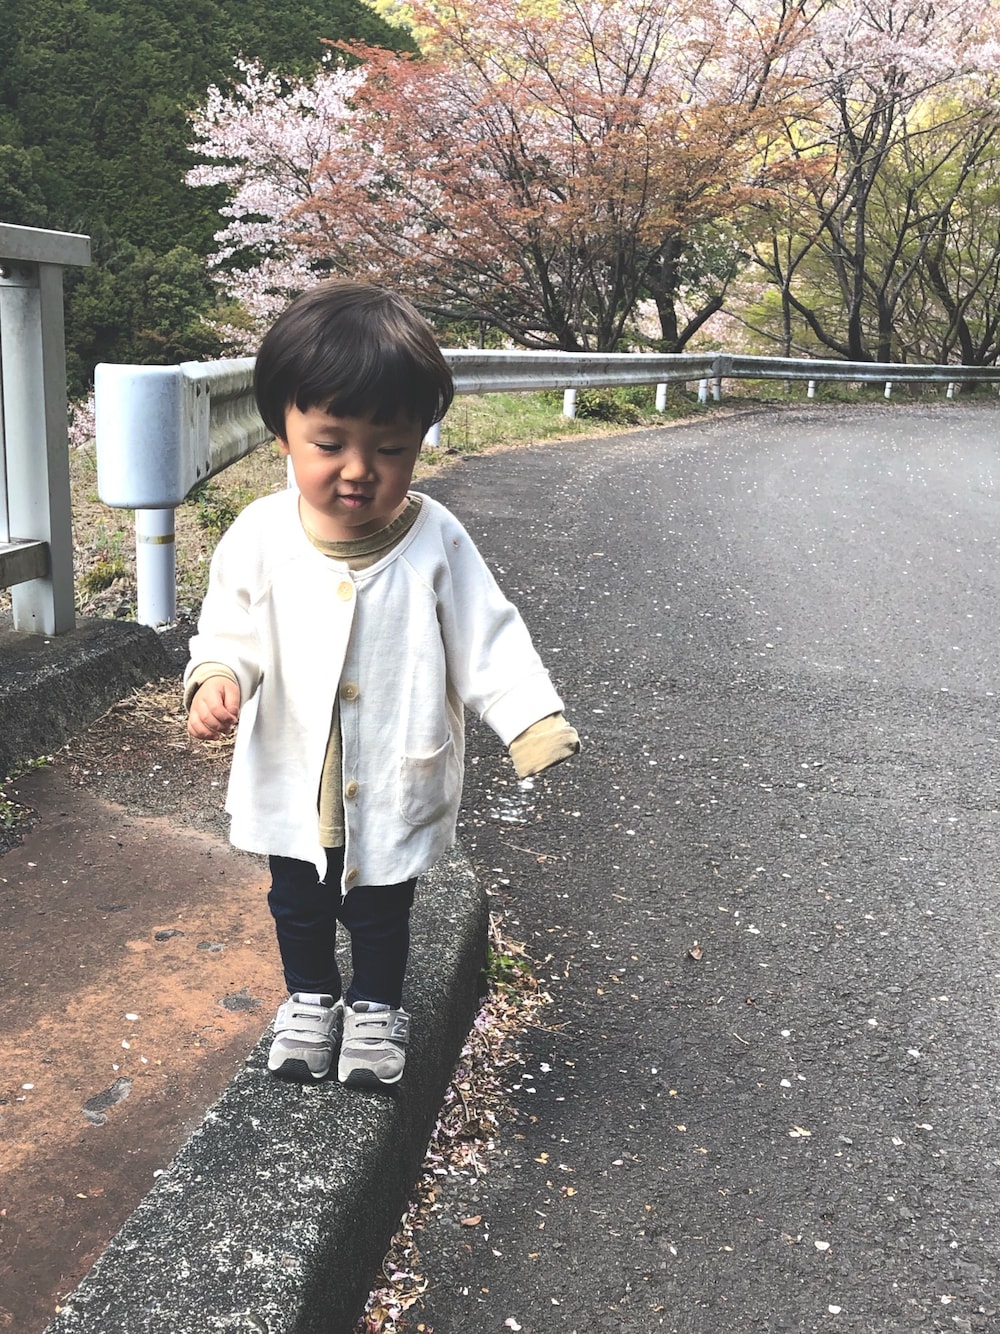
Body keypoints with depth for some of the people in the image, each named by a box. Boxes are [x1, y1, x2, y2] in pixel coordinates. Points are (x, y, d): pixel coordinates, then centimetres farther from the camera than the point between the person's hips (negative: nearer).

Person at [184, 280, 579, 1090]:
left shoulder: (437, 543, -16)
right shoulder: (262, 536, -13)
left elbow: (491, 646, -12)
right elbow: (230, 631, -3)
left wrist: (541, 731, -23)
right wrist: (216, 681, -25)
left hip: (397, 788, -1)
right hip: (292, 785, 2)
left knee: (380, 912, 20)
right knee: (299, 906, 23)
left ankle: (376, 1007, 46)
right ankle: (311, 999, 48)